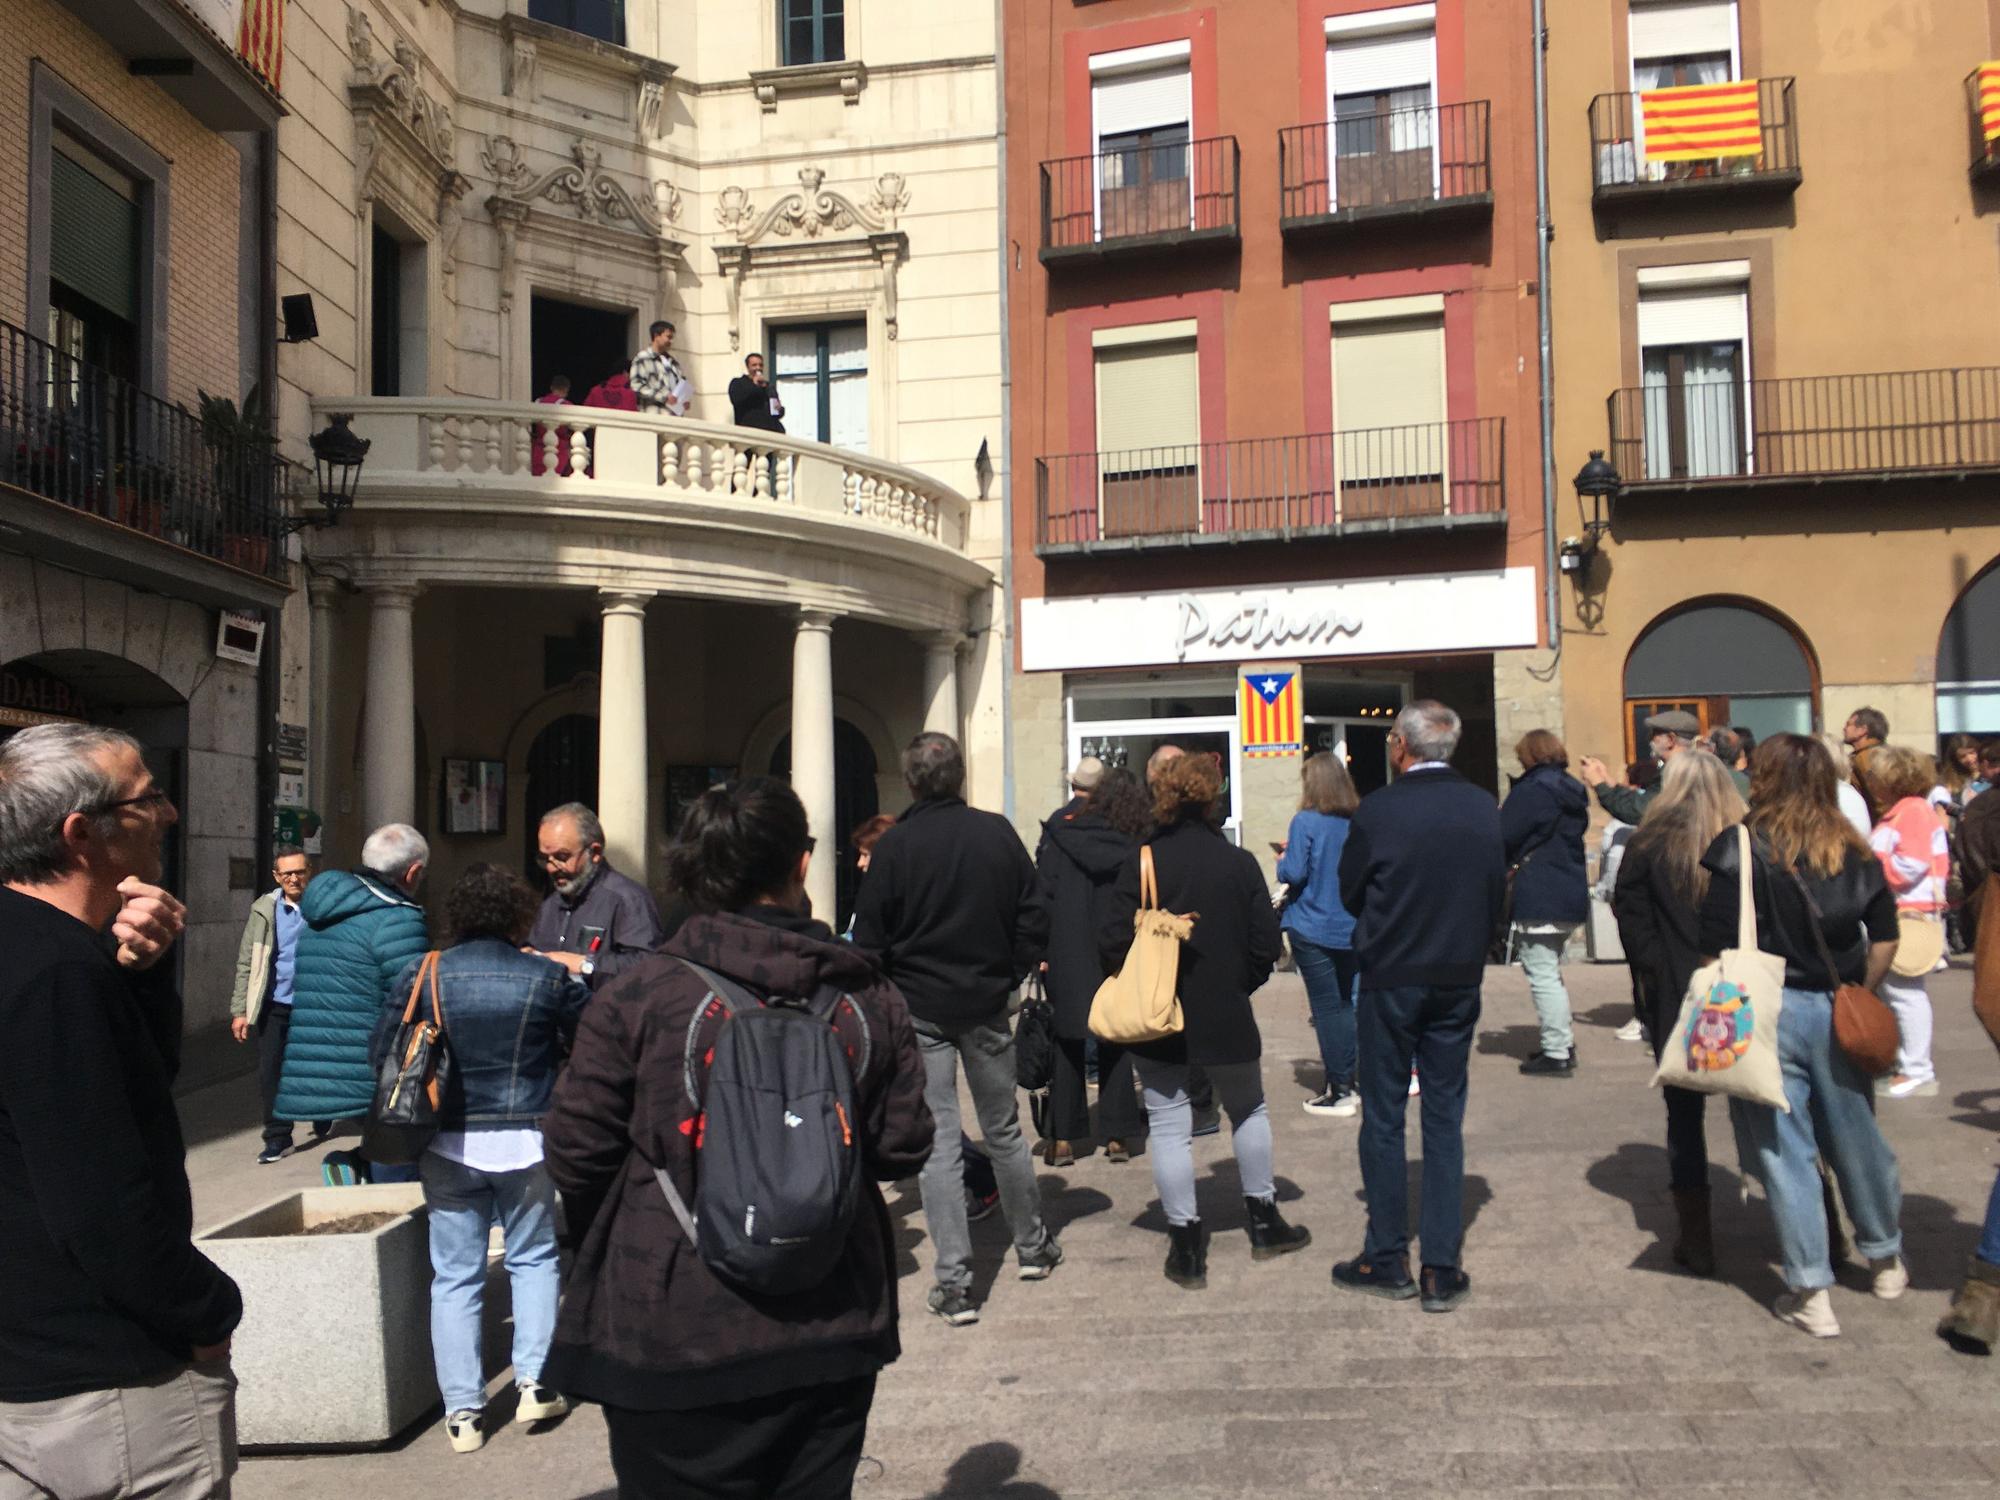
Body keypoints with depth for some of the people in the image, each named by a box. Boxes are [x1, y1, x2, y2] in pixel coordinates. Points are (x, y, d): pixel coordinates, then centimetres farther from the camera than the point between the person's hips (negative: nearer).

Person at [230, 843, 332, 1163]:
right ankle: (277, 1137, 12)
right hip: (274, 1005, 1)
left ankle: (322, 1121, 38)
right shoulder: (265, 910, 0)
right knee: (269, 1071, 0)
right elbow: (246, 964, 2)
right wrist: (240, 1010, -3)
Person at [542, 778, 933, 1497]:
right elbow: (901, 1148, -1)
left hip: (673, 1341, -2)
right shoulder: (869, 997, -6)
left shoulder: (637, 994, -13)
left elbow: (574, 1149, -7)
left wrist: (599, 1246, 13)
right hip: (832, 1337, 3)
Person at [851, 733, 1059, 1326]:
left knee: (937, 1141, 1)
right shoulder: (998, 833, -3)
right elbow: (1033, 918, 0)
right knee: (1003, 1130, 17)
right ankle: (1033, 1247, 31)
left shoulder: (895, 845, -9)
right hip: (987, 1005, 2)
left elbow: (870, 938, -7)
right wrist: (1009, 975, 11)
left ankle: (953, 1283, 1)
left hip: (920, 1010, -2)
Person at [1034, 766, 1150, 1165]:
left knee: (1067, 1045, 7)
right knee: (1115, 1048, 12)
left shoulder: (1060, 834, -4)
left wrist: (1040, 949, -4)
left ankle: (1063, 1139, 6)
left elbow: (1042, 893, -7)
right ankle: (1117, 1136, 12)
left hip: (1068, 961, 0)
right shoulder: (1138, 850, -5)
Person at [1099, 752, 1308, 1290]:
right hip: (1225, 1017, 2)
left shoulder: (1141, 861, -11)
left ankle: (1186, 1247, 9)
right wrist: (1236, 987, 12)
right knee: (1248, 1110, 22)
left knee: (1169, 1125, 6)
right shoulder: (1240, 862, -6)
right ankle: (1263, 1221, 31)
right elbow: (1266, 944, -4)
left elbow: (1113, 941, -12)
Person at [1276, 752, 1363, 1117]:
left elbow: (1293, 873, -15)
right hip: (1350, 930, 5)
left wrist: (1283, 860, 5)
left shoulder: (1305, 821, -12)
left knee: (1327, 1008, -1)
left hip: (1312, 929, -5)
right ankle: (1348, 1082, 19)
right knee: (1345, 1004, 14)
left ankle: (1339, 1091, 3)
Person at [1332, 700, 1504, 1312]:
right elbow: (1497, 897, 5)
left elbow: (1350, 894, -3)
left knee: (1383, 1119, 9)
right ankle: (1442, 1271, 11)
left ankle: (1387, 1261, 15)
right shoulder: (1485, 809, -3)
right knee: (1445, 1122, 9)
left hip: (1391, 979, -3)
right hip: (1459, 981, 3)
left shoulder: (1377, 809, -14)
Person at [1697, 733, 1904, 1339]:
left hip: (1767, 1011, -4)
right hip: (1836, 1013, 4)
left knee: (1785, 1150, 4)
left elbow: (1717, 947, -13)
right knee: (1857, 1137, 19)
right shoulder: (1855, 852, 4)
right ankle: (1885, 1260, 39)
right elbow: (1884, 937, 8)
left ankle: (1810, 1293, 9)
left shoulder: (1743, 849, -11)